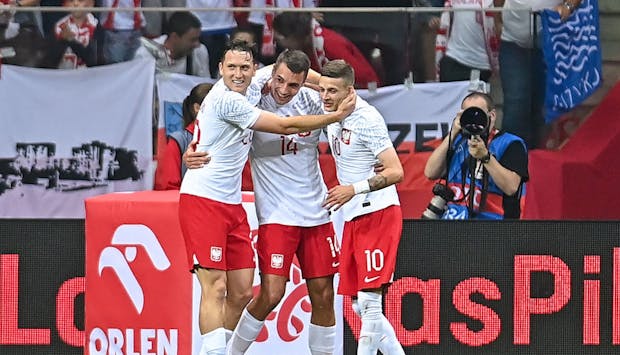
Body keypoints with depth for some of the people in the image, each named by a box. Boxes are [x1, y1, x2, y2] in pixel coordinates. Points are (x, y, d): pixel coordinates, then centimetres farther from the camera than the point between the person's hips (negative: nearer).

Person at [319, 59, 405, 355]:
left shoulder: (366, 119, -18)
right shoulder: (332, 112, 6)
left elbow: (396, 172, -21)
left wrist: (354, 189, -29)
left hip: (379, 214, -9)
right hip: (353, 218, 9)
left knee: (369, 300, -14)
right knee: (359, 306, 8)